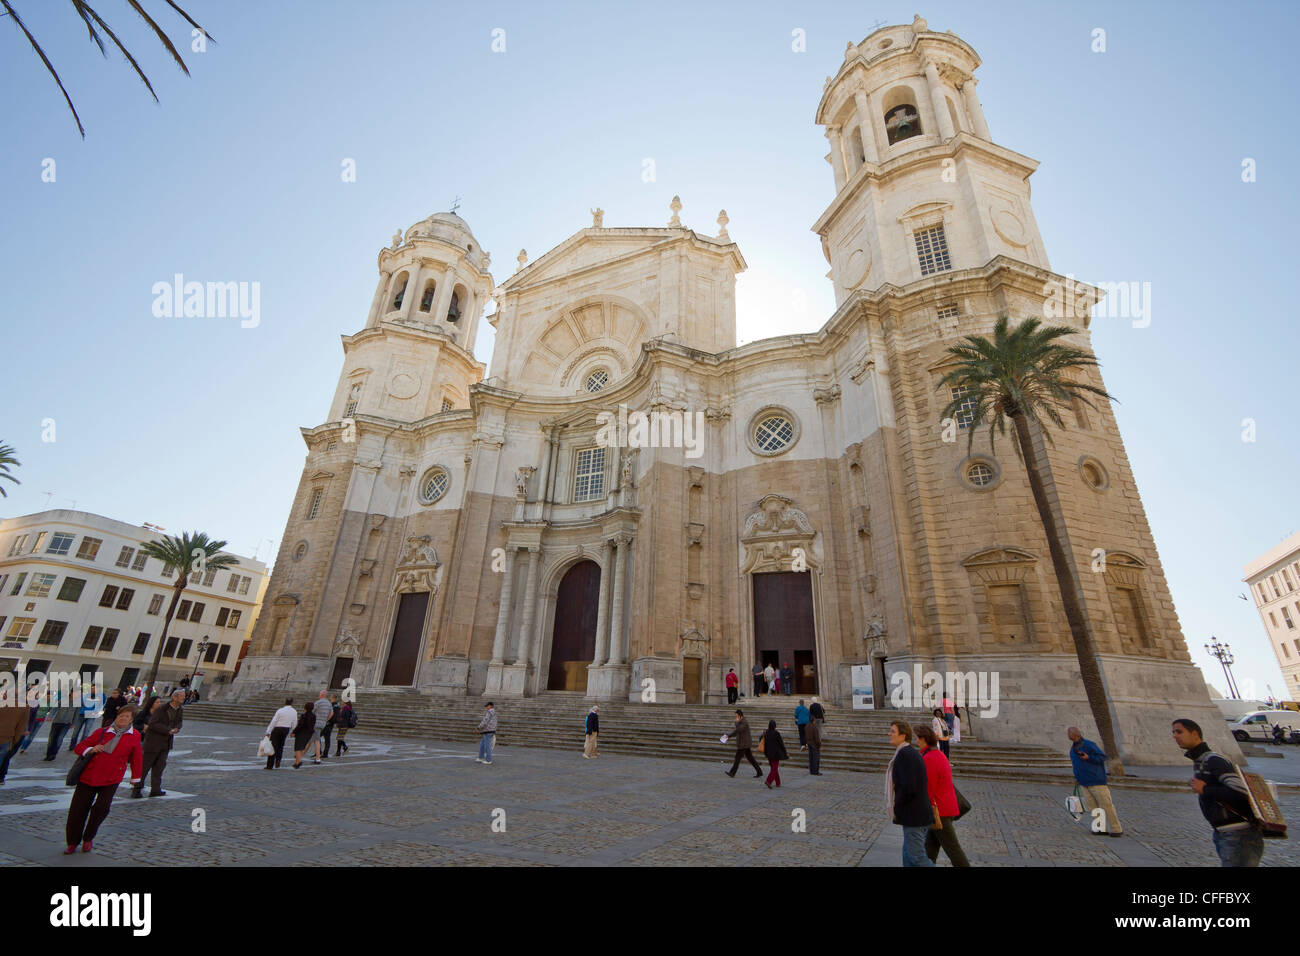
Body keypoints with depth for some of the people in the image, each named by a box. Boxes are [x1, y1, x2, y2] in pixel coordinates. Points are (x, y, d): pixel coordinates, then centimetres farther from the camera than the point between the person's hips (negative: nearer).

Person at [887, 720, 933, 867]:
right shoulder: (913, 752, 11)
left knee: (917, 857, 2)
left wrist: (896, 809, -11)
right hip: (919, 814, 10)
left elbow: (908, 788, -26)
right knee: (909, 854, 17)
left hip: (913, 816, -10)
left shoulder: (905, 754, -20)